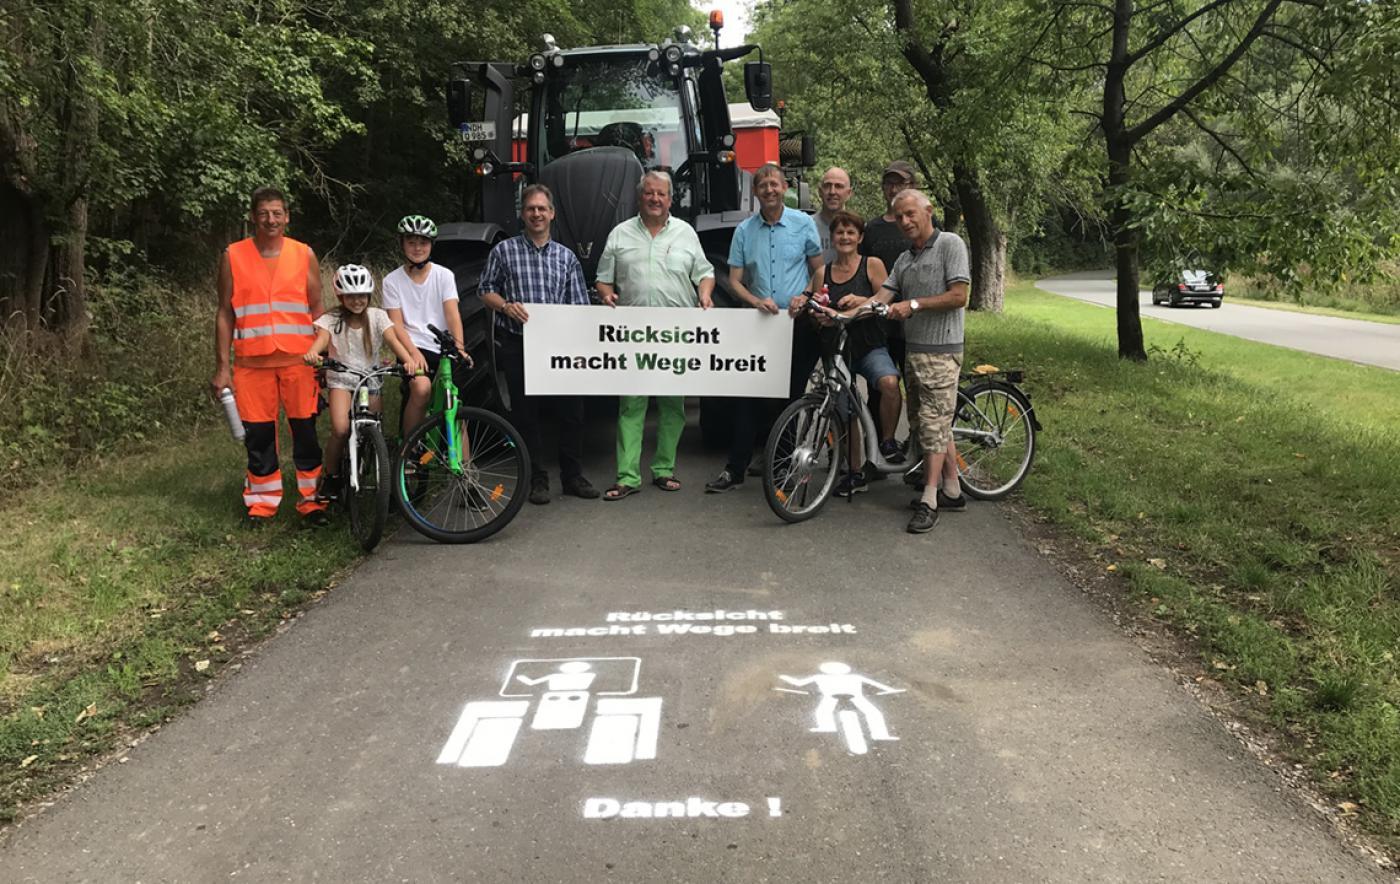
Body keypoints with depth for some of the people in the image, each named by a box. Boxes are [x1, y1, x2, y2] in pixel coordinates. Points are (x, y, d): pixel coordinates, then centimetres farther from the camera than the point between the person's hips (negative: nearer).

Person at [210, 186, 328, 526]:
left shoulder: (304, 255, 6)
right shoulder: (233, 257, 5)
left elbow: (317, 310, 10)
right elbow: (225, 313, 6)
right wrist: (222, 367, 2)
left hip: (298, 360, 0)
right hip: (252, 362, 0)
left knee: (305, 431, 2)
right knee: (258, 434, 5)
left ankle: (312, 500, 13)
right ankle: (262, 502, 17)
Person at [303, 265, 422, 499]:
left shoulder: (377, 316, 0)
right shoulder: (331, 319, -3)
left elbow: (392, 338, -15)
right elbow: (322, 337, -22)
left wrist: (409, 359, -35)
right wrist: (312, 353, -47)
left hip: (370, 378, 2)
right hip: (341, 378, -2)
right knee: (341, 429, -22)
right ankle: (330, 475, 0)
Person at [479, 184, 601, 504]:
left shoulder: (567, 257, 12)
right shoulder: (504, 251, 6)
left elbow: (580, 306, 10)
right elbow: (486, 291, 9)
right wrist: (506, 306, -12)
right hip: (517, 346, -2)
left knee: (571, 412, 1)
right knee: (526, 415, 2)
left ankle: (573, 475, 15)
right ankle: (537, 480, 13)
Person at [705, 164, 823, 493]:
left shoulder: (803, 223, 3)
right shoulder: (744, 230, 6)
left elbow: (819, 270, 8)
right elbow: (734, 280, 6)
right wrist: (756, 301, -12)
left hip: (798, 323, -1)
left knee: (793, 396, 5)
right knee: (748, 397, -1)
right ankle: (735, 469, 3)